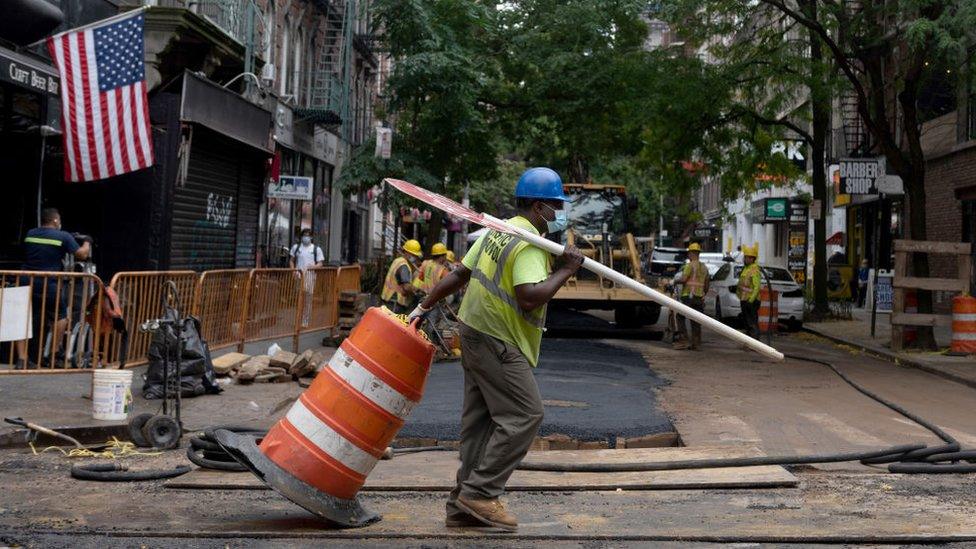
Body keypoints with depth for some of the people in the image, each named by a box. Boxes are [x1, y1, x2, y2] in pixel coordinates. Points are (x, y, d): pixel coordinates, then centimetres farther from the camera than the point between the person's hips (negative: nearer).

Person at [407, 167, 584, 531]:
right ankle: (480, 493, -8)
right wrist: (565, 271, -19)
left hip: (476, 333, 10)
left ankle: (464, 506, 15)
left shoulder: (498, 230, 13)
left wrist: (425, 306, 21)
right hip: (498, 343, -10)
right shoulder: (530, 244, -16)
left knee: (481, 419, 11)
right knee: (524, 415, -8)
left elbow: (459, 274, 16)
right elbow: (529, 297, -30)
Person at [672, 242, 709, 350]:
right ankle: (695, 343, 5)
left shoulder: (690, 265, -9)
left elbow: (683, 279, -19)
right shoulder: (704, 267, 16)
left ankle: (684, 340, -9)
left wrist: (676, 280, 0)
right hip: (699, 297, 7)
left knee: (680, 317, 0)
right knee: (695, 321, 7)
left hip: (688, 296, -7)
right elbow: (706, 286, 20)